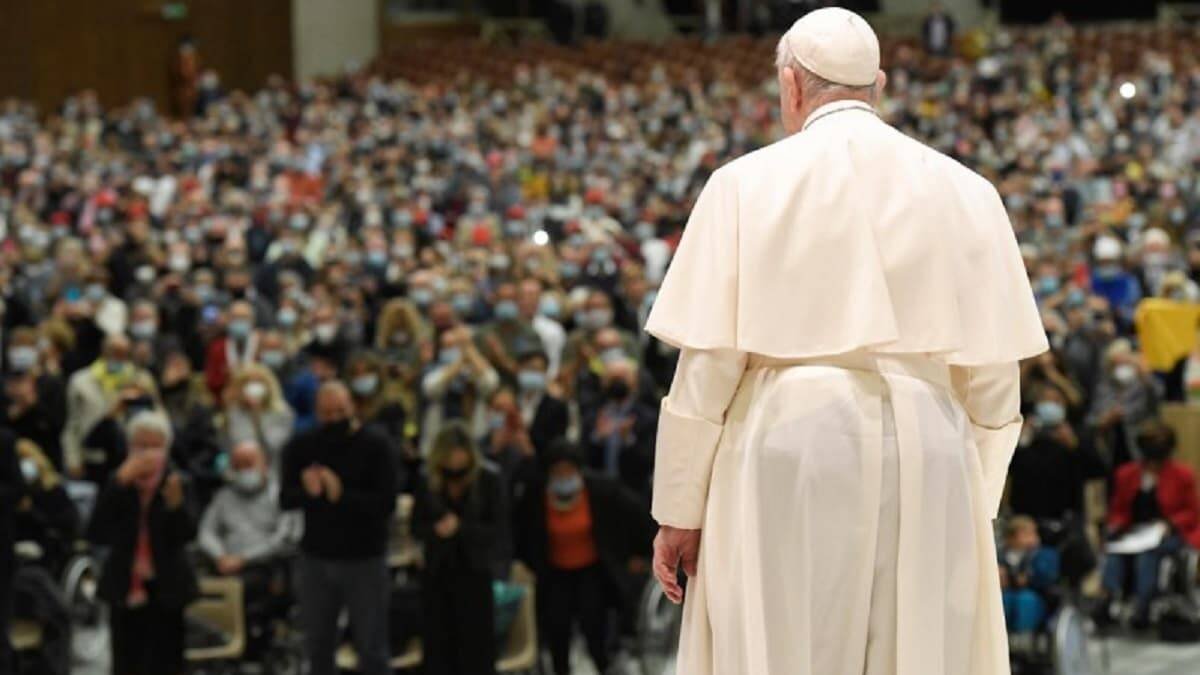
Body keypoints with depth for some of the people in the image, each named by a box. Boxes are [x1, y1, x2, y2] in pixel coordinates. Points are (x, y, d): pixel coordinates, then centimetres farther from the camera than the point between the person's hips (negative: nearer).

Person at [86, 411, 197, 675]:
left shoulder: (176, 483, -6)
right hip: (125, 589, 2)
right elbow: (96, 533, -15)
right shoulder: (117, 484, -1)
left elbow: (187, 535, -15)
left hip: (165, 593, -2)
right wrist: (119, 483, -24)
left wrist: (176, 504, -35)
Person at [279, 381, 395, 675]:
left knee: (372, 650, 0)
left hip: (365, 560, -3)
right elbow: (285, 499, -3)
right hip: (316, 559, 3)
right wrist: (308, 491, -25)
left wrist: (342, 495, -29)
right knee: (318, 648, 12)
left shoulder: (375, 446, -7)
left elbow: (387, 503, -16)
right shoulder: (301, 447, 3)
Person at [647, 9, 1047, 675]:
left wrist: (678, 512, 2)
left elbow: (707, 364, -4)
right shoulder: (963, 191, 5)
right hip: (925, 464, 2)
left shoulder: (745, 183, -1)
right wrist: (974, 507, 16)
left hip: (786, 456, -2)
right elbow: (992, 373, 5)